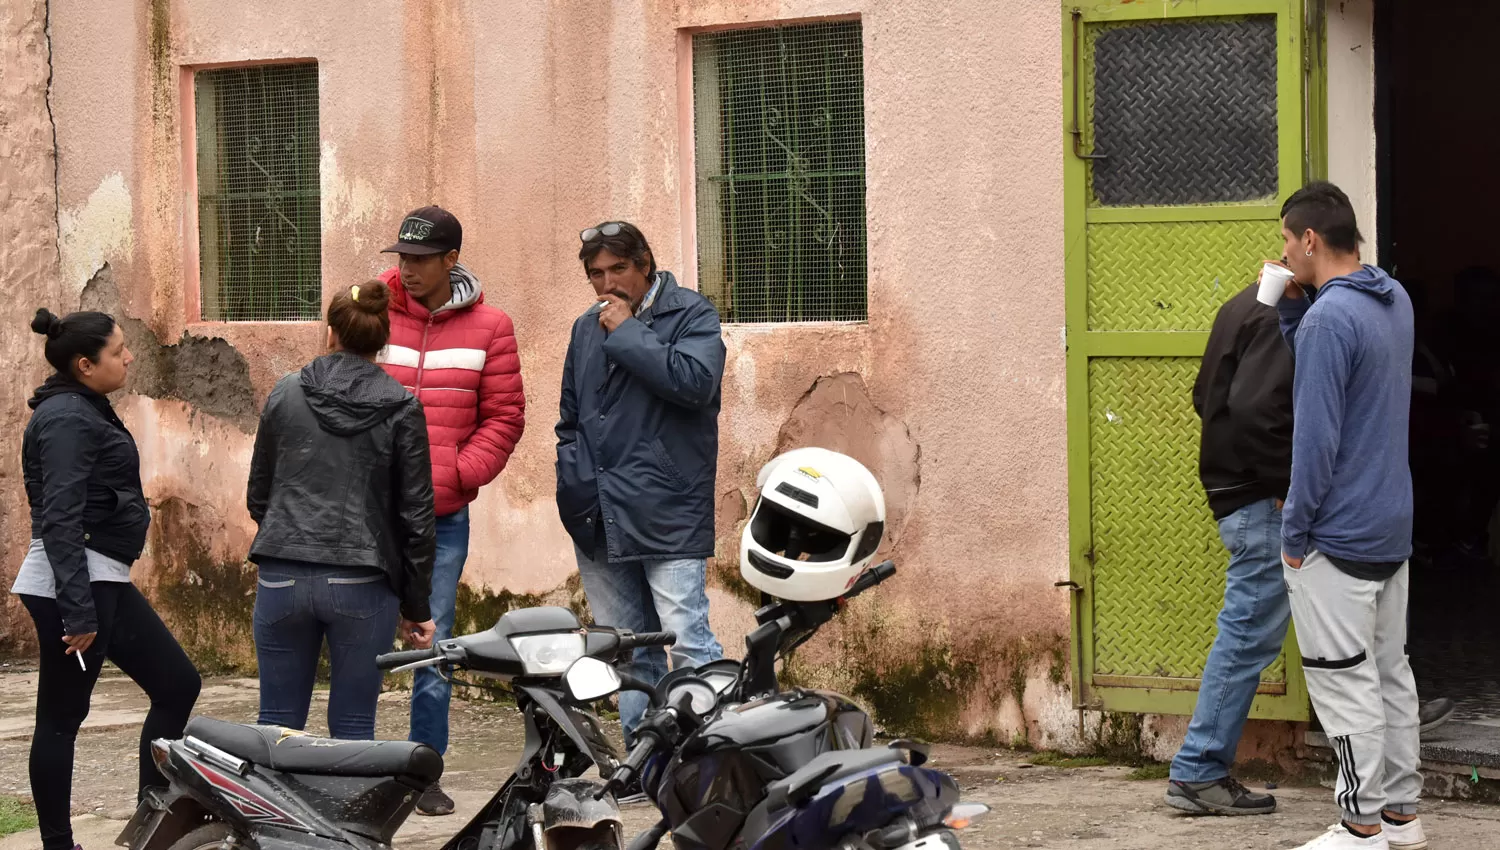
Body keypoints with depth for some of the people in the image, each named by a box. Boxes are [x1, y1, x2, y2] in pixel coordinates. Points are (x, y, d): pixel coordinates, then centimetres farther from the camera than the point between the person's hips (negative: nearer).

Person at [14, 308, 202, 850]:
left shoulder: (85, 410, 15)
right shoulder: (67, 419, -15)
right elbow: (61, 520, -22)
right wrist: (77, 610, -26)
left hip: (104, 580, 10)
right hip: (74, 582, -10)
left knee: (178, 684, 9)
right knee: (62, 716, -2)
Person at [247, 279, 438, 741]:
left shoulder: (285, 395, 5)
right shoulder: (401, 409, -1)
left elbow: (258, 495, 12)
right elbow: (415, 515, -1)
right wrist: (416, 607, 7)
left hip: (283, 577, 2)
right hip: (362, 584, -2)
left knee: (278, 723, 10)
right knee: (352, 728, 6)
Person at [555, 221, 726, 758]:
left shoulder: (691, 315, -1)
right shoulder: (588, 328, 18)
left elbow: (694, 380, -20)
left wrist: (627, 333, -12)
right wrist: (573, 484, 12)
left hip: (667, 512, -6)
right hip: (599, 520, 6)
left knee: (688, 643, -15)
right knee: (628, 653, 10)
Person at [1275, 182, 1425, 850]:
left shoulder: (1328, 318, -21)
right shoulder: (1396, 300, 8)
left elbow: (1316, 437, -21)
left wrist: (1295, 532, -13)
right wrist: (1293, 306, 5)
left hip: (1338, 537, -9)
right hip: (1393, 527, 9)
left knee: (1344, 682, -2)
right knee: (1391, 670, 14)